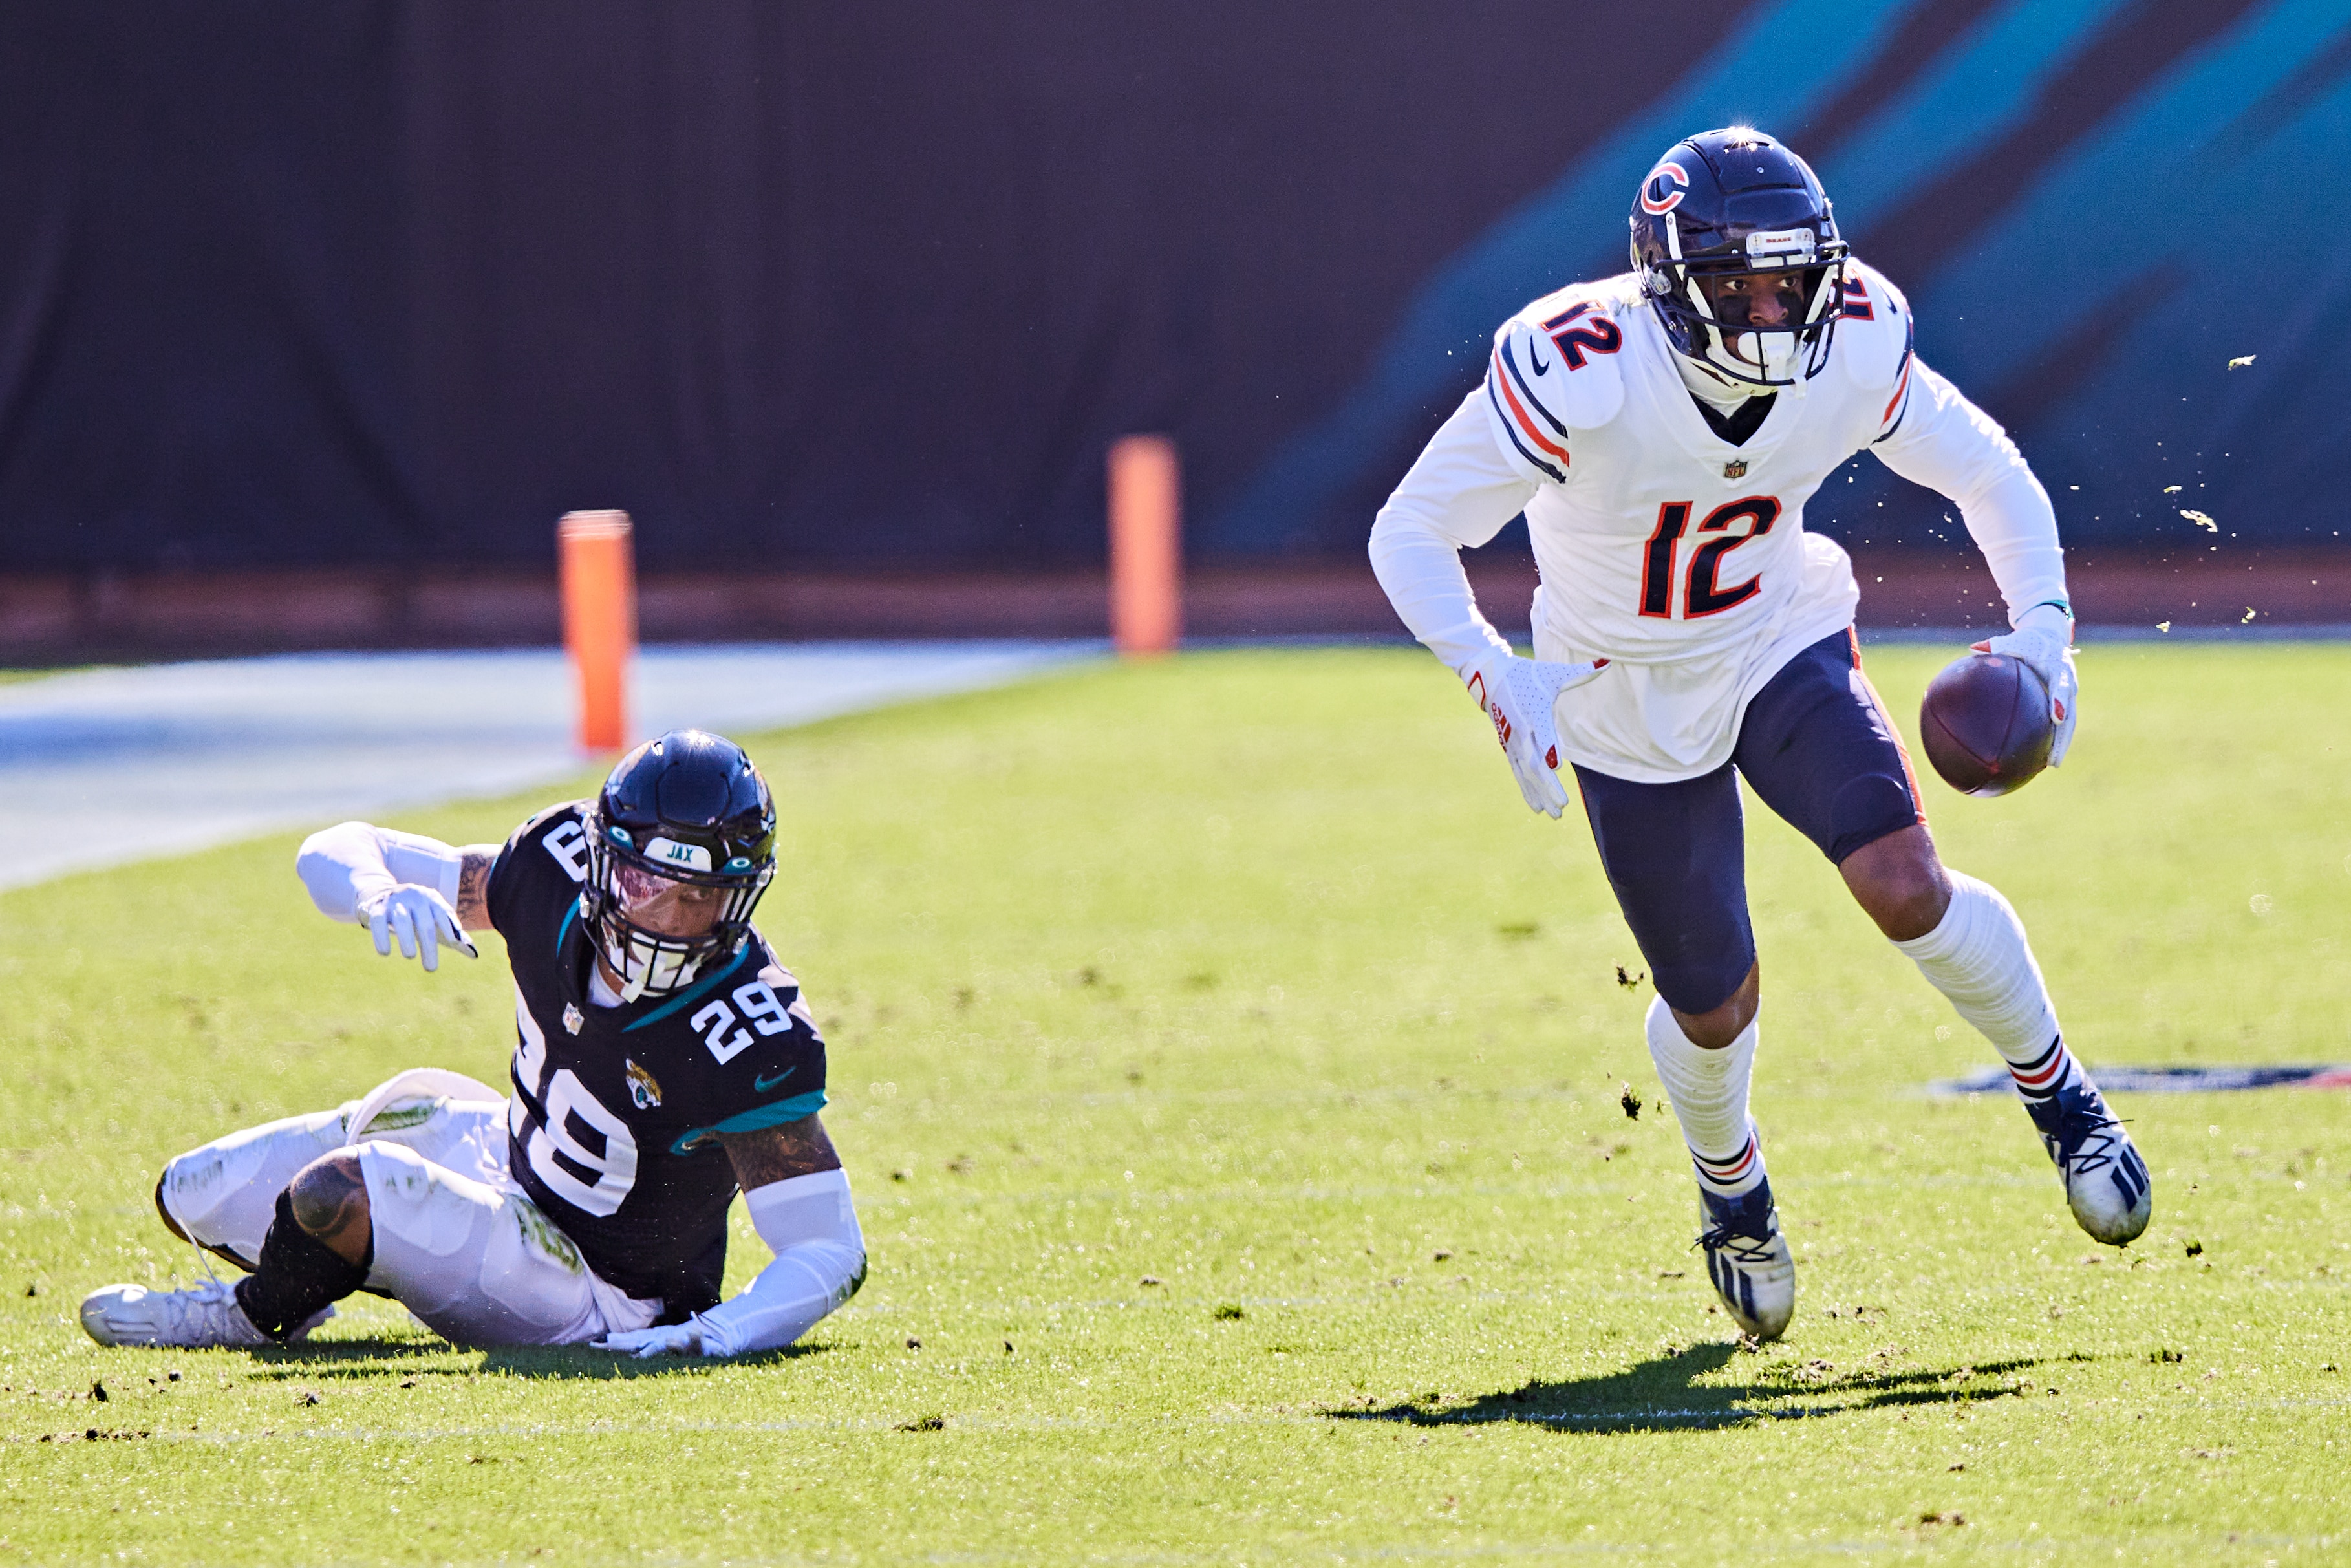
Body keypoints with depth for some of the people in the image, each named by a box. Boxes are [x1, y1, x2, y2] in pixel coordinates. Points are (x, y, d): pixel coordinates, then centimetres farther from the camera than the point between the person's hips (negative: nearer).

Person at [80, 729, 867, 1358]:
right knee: (194, 1197, 7)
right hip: (508, 1158, 7)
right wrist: (380, 895, -32)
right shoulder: (559, 864, -17)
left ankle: (253, 1317, 4)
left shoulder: (751, 1040, -31)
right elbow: (337, 852, -8)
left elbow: (831, 1251, -26)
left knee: (337, 1193, -29)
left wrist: (712, 1337, -44)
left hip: (594, 1299, -7)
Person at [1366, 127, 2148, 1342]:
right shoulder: (1580, 378, -31)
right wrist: (1497, 679, -42)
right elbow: (1409, 533, -27)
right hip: (1630, 706, -2)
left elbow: (1987, 475, -3)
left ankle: (2059, 1097, 6)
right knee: (1715, 1008, 6)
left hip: (1779, 650, 2)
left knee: (1906, 888, -21)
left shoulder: (1851, 355, -19)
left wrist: (2041, 627, -18)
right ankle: (1732, 1193, 41)